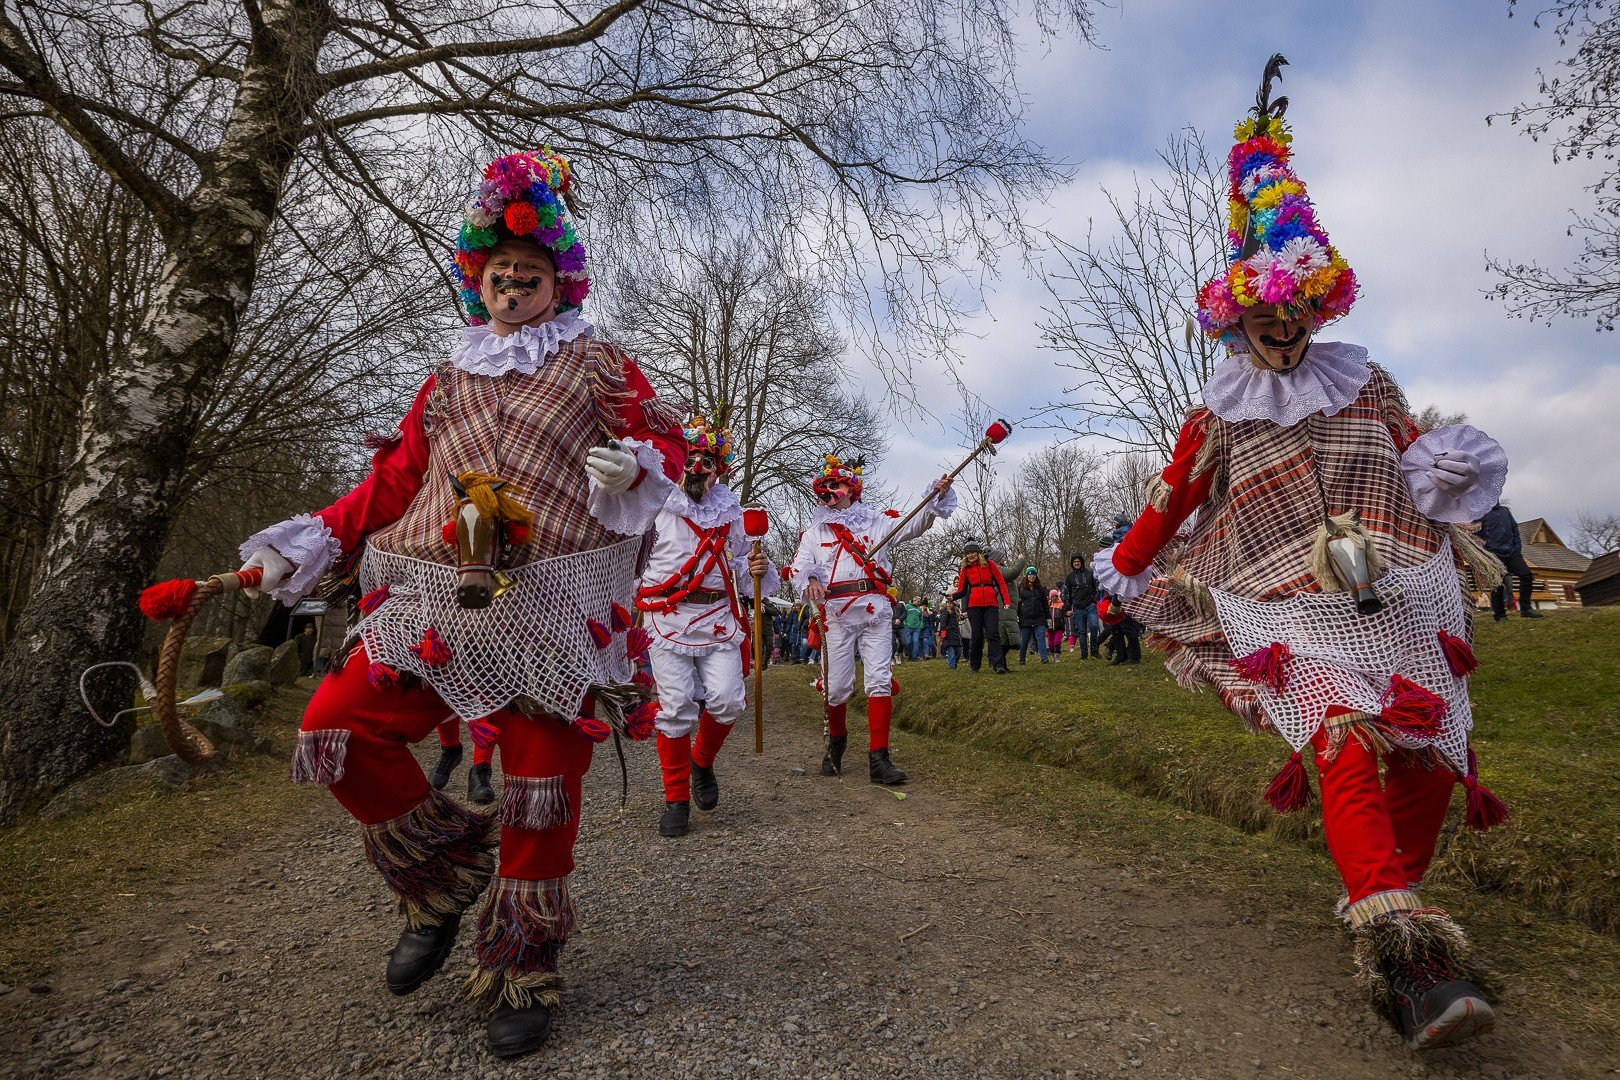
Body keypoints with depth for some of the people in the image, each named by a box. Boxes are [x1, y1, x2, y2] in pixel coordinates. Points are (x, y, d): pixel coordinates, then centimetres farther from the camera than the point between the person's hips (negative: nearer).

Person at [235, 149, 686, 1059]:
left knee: (543, 792, 1)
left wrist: (638, 466, -15)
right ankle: (447, 867, 15)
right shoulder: (448, 381, 20)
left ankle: (523, 976, 22)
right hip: (439, 608, 4)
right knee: (338, 726, -9)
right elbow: (396, 480, 17)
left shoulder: (600, 366, 11)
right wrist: (315, 541, 8)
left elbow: (668, 444, 8)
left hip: (557, 615, -4)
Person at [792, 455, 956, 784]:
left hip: (874, 611, 0)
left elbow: (915, 525, 3)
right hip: (837, 614, 1)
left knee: (880, 681, -8)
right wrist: (810, 581, -22)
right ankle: (836, 743, 29)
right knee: (837, 687, 2)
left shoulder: (876, 521, 13)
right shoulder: (814, 532, 14)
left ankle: (878, 759, -5)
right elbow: (800, 566, 1)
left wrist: (937, 498, -13)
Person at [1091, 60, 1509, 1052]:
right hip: (1293, 617, -4)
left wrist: (1446, 466, -3)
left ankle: (1397, 903, 22)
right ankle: (1403, 950, -25)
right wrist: (1127, 569, 19)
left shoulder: (1366, 383, 17)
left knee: (1431, 763, 1)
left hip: (1403, 603, 4)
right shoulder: (1218, 418, 8)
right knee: (1349, 752, -23)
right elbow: (1172, 499, 14)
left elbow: (1413, 455, 20)